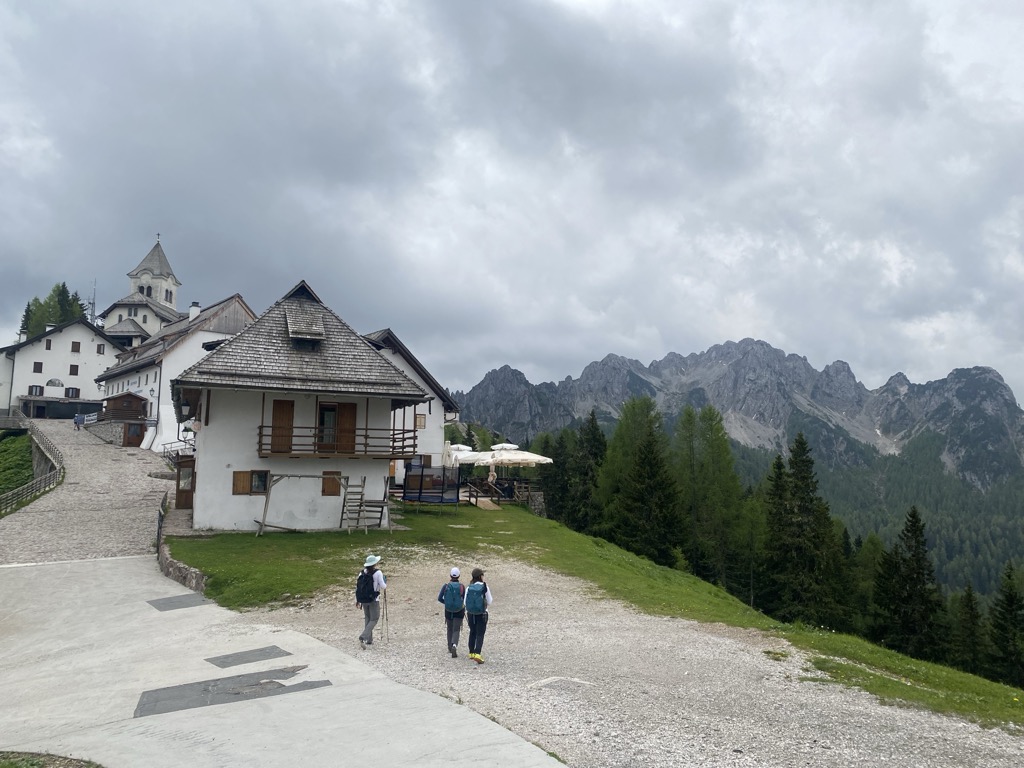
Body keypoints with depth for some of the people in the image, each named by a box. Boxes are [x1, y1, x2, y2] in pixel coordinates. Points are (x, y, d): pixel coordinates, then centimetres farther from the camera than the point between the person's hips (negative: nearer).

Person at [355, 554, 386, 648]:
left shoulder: (362, 572, 3)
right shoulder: (377, 573, -12)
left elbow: (358, 586, 7)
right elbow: (383, 586, -11)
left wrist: (357, 600, 14)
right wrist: (385, 583, 12)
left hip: (363, 599, 6)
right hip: (373, 600, -6)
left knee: (368, 618, 19)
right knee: (374, 619, 3)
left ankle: (369, 640, 22)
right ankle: (363, 637, -13)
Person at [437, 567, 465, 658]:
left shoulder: (446, 585, -7)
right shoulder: (462, 586, -9)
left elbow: (439, 598, -6)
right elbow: (464, 600, -2)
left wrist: (447, 603, 10)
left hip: (448, 610, 2)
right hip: (459, 611, -2)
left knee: (450, 629, 20)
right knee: (456, 630, 2)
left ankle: (450, 647, 30)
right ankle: (454, 645, -22)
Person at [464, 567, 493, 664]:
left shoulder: (469, 587, -4)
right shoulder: (485, 587, -12)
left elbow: (465, 602, -1)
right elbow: (489, 601, -6)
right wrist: (492, 600, 15)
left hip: (471, 614, 3)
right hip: (482, 614, -3)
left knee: (472, 633, 20)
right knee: (480, 634, 0)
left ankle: (471, 653, 30)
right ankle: (477, 654, -16)